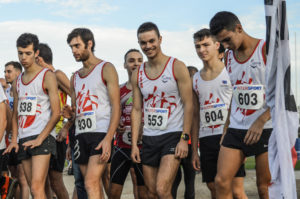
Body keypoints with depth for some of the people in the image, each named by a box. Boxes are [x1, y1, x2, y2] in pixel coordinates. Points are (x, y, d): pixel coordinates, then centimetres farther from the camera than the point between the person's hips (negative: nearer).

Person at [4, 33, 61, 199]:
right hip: (23, 141, 7)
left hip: (43, 137, -7)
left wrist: (39, 139, -16)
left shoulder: (47, 76, -3)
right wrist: (14, 139, 6)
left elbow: (56, 113, -8)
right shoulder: (17, 82, 17)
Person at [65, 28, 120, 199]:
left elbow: (116, 107, -7)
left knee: (91, 184, -18)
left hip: (101, 133, -6)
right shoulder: (75, 77, 20)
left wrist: (108, 139, -19)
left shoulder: (106, 69, 1)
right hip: (81, 134, 7)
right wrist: (71, 114, -1)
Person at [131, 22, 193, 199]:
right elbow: (137, 110, 11)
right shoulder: (137, 74, 10)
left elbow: (188, 105, -6)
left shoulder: (177, 67, -4)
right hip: (149, 138, 5)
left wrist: (184, 139, -13)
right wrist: (134, 143, 4)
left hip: (173, 136, -5)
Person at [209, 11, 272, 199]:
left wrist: (260, 121, -20)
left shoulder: (266, 50, -6)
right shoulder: (229, 56, 13)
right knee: (221, 181, -6)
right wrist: (226, 130, 15)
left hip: (265, 129, -5)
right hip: (236, 128, 5)